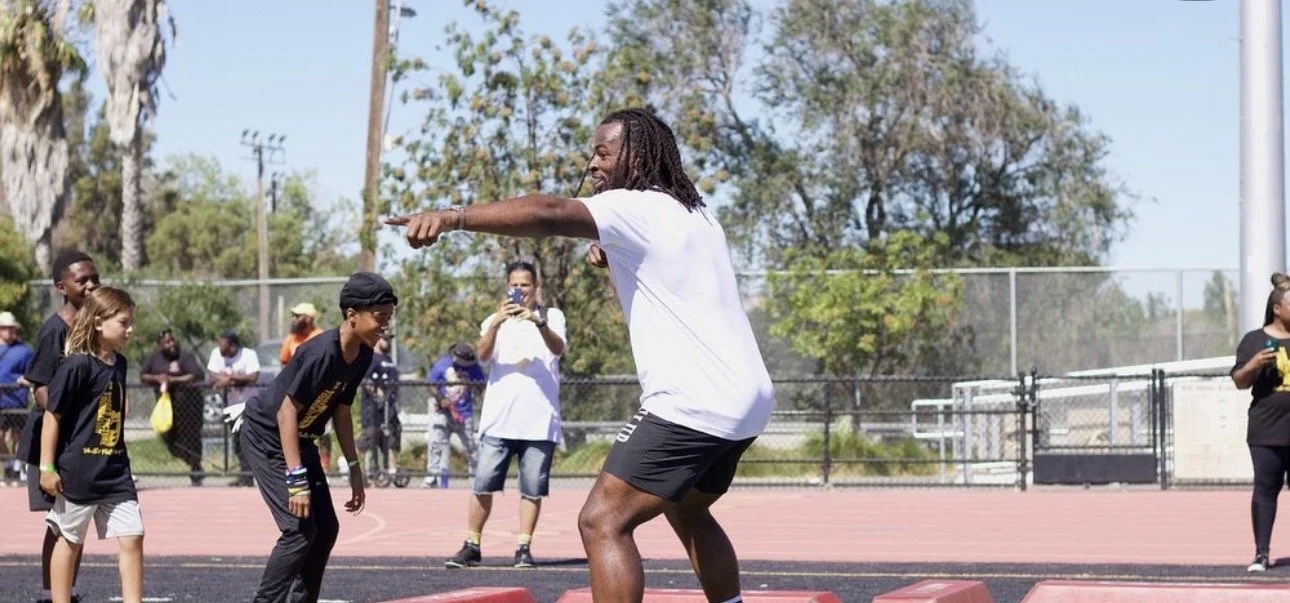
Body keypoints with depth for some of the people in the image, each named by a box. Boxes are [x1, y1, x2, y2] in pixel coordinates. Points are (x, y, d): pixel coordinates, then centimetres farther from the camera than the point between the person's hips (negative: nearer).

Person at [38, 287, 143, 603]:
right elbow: (52, 415, -12)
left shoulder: (119, 363, 7)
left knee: (132, 538, -1)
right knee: (69, 540, 7)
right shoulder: (76, 366, -15)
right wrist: (47, 467, -13)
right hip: (78, 471, -6)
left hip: (115, 470, 6)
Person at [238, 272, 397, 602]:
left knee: (326, 528, 8)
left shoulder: (362, 356, -3)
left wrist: (354, 468, 10)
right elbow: (287, 411, -29)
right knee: (300, 530, -17)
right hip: (266, 436, -9)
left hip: (300, 439, 9)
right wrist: (296, 478, -32)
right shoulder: (322, 353, -30)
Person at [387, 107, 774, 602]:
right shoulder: (693, 214, 20)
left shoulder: (636, 208, -9)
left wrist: (453, 217, -39)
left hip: (692, 403, -10)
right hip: (745, 399, 10)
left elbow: (549, 214, -27)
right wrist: (616, 256, 16)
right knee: (687, 513, 30)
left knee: (602, 522, -11)